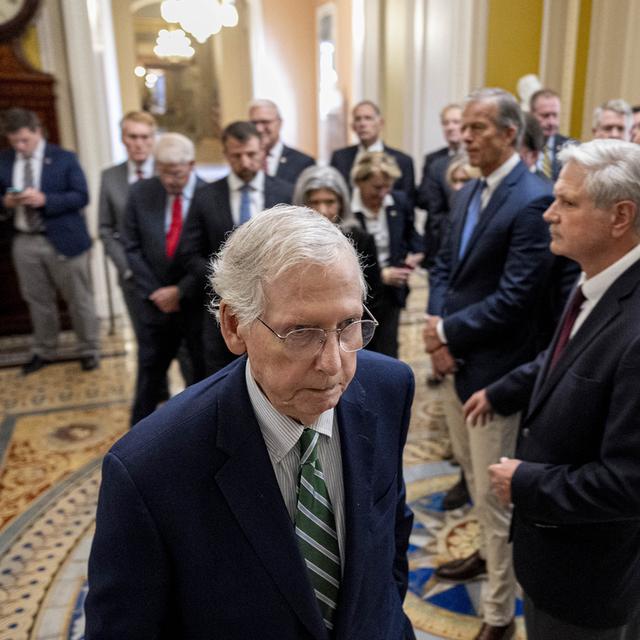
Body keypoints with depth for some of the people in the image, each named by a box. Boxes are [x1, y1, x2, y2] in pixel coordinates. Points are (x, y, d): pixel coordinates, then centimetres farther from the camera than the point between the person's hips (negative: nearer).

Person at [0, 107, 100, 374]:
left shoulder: (64, 158, -4)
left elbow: (81, 196, -9)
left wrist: (45, 199, -21)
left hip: (63, 240, -3)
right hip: (24, 242, 3)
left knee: (79, 299, 5)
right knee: (38, 301, 13)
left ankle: (89, 350, 19)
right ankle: (43, 351, 29)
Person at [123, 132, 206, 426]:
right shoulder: (140, 193, -3)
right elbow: (132, 247, 0)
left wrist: (181, 291, -14)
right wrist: (154, 292, -8)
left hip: (199, 302, -2)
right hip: (157, 302, 3)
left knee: (204, 372, 13)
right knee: (149, 372, 15)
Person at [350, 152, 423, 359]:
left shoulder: (400, 202, -2)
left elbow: (411, 235, 17)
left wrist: (415, 254, -6)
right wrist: (380, 275, -22)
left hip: (389, 294, 4)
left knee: (387, 357, 11)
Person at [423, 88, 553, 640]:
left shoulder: (533, 201, -18)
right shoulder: (468, 194, 10)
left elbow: (514, 298, -24)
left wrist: (448, 332, -16)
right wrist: (437, 328, -6)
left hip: (493, 367, -8)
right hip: (454, 359, 8)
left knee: (494, 492, 5)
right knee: (474, 475, 24)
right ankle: (491, 554, 49)